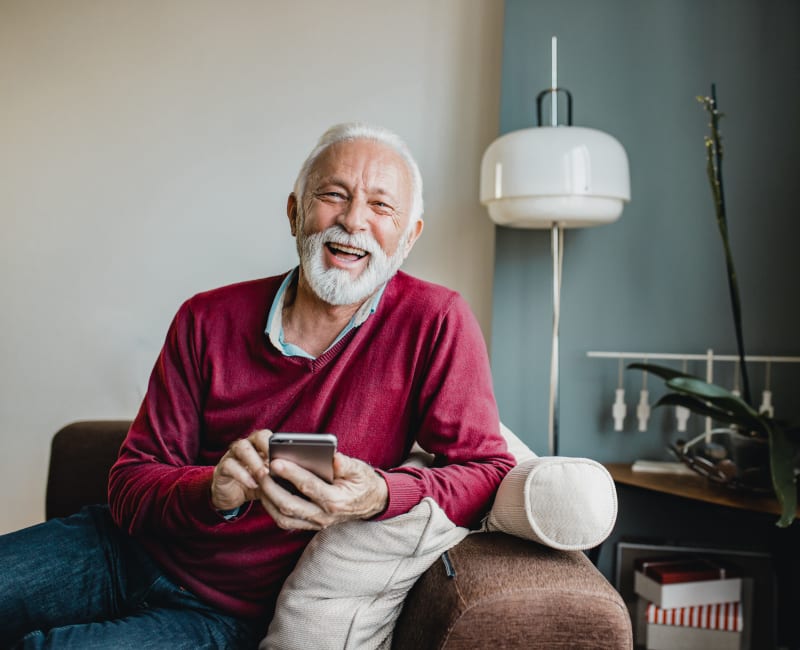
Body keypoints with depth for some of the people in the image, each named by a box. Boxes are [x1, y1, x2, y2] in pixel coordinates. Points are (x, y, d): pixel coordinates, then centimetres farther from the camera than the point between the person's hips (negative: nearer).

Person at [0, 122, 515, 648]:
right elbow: (131, 481, -4)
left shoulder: (436, 322, -12)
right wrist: (213, 492, -27)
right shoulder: (207, 321, -4)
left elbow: (488, 470, -14)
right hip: (129, 550, 4)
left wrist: (380, 495, -33)